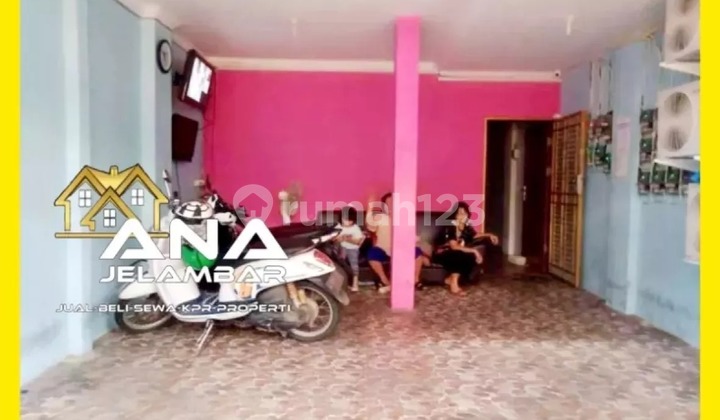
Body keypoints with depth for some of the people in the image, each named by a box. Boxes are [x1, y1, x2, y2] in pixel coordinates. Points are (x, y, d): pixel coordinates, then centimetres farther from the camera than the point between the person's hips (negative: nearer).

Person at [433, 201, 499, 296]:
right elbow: (454, 246, -30)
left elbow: (475, 235, 19)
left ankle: (451, 279, -7)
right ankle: (454, 284, -23)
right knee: (464, 256, -30)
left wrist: (489, 235, 2)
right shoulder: (450, 227, -23)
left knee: (473, 258, -16)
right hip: (442, 255, -8)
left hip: (455, 255, 8)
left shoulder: (467, 227, -1)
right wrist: (473, 251, -30)